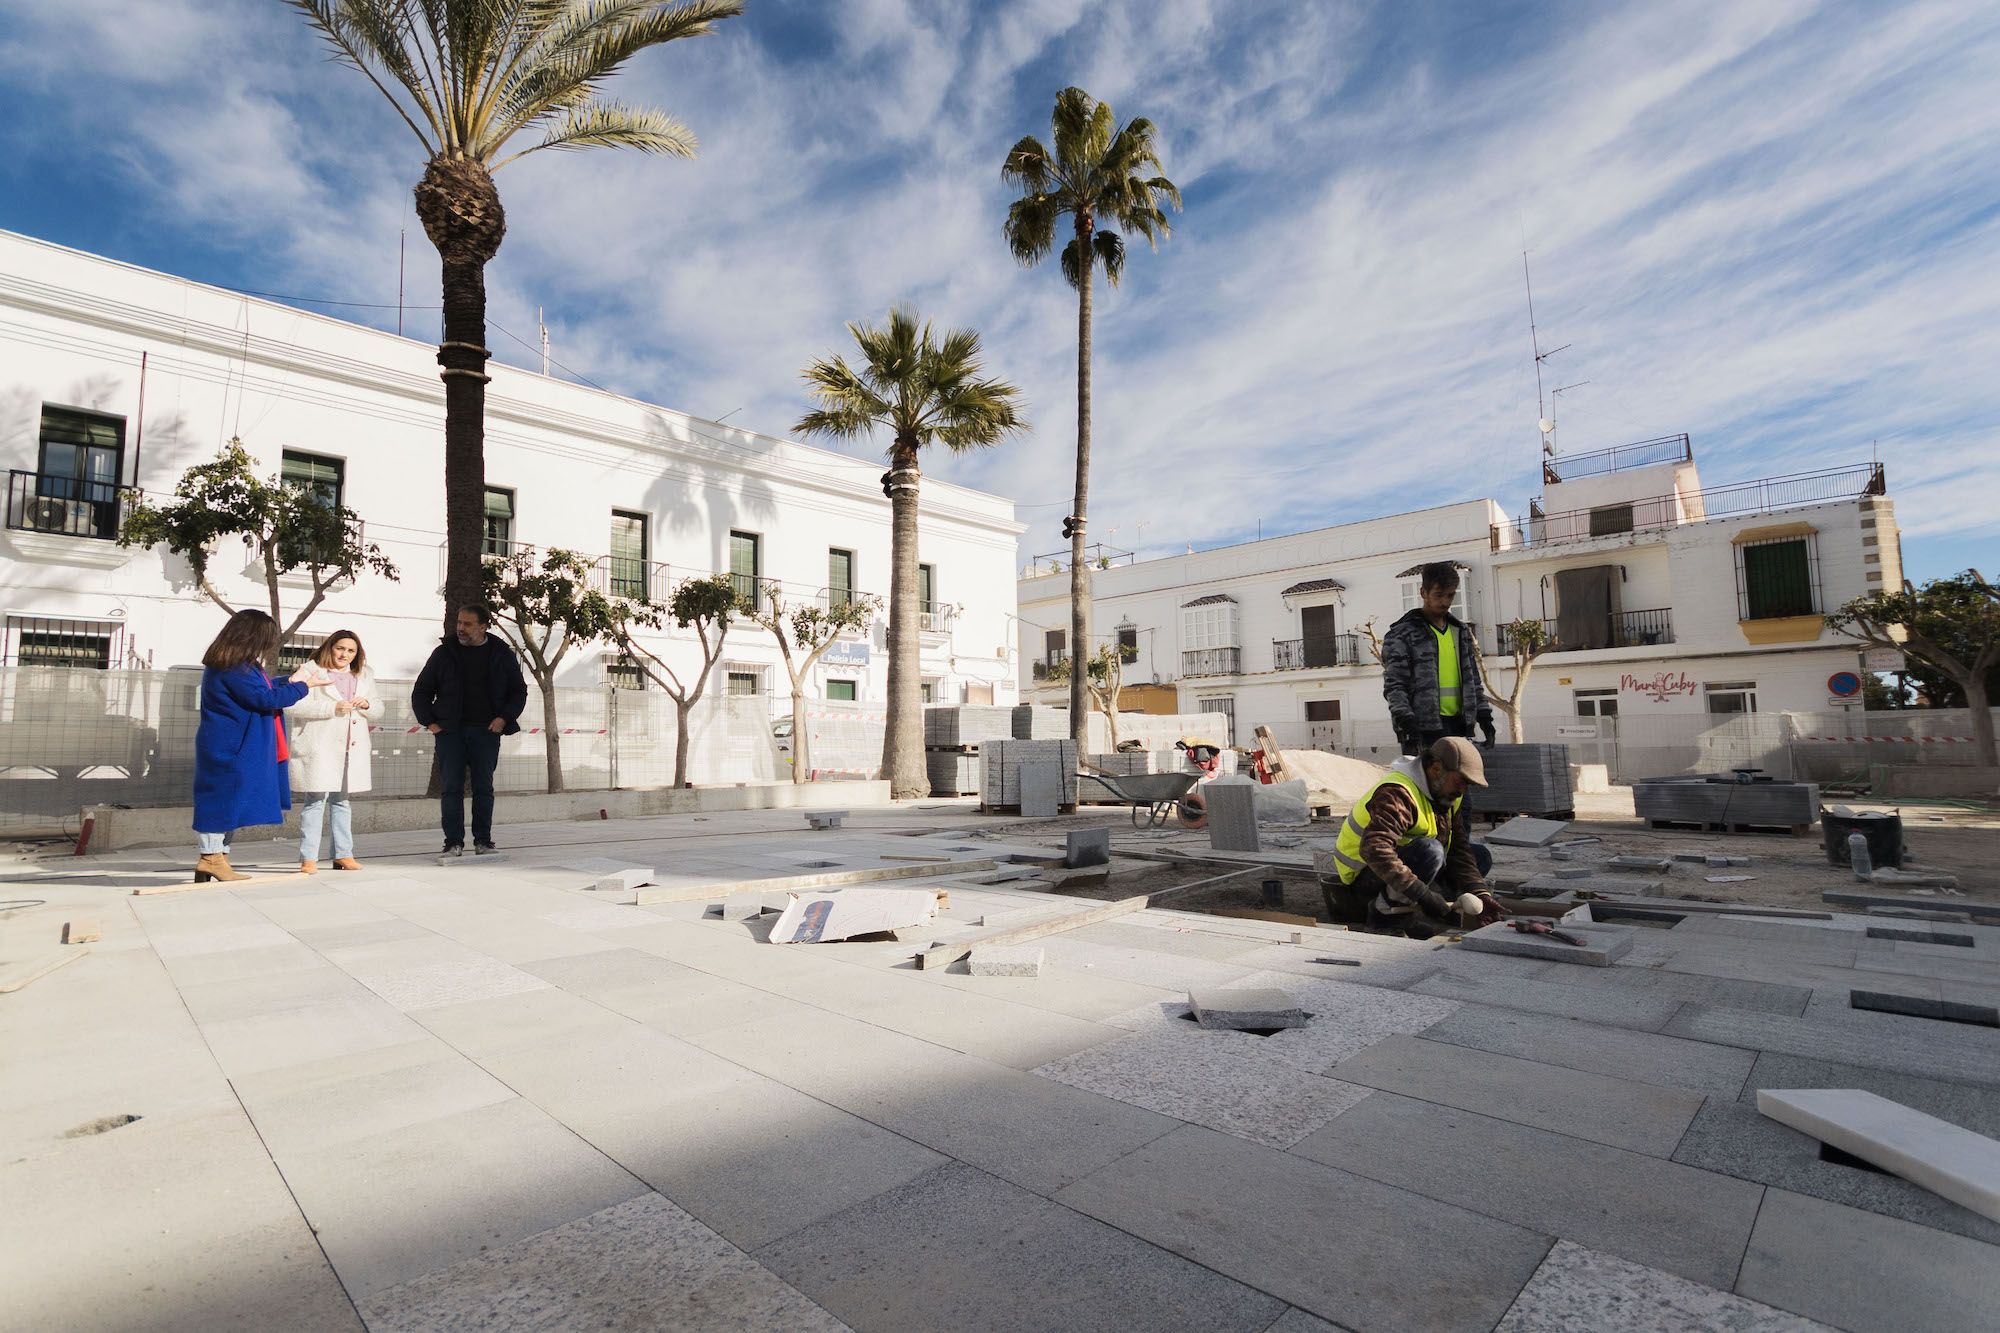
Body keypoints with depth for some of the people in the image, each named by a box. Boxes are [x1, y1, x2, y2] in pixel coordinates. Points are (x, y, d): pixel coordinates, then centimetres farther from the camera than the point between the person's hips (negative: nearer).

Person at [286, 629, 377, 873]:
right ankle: (309, 858, -3)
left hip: (351, 749, 6)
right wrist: (332, 708, -20)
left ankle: (343, 855, 17)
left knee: (342, 800, 12)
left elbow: (378, 708, 19)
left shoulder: (364, 675, 17)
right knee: (315, 799, -7)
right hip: (319, 748, -5)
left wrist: (366, 704, -3)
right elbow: (294, 706, -12)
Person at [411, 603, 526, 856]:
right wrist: (429, 722, 1)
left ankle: (483, 840, 11)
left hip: (486, 731, 0)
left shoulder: (501, 654, 5)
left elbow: (519, 690, 12)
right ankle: (453, 843, 4)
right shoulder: (444, 652, 5)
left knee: (484, 788, 3)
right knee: (452, 787, -1)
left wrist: (504, 718, -2)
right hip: (450, 731, 0)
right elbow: (421, 691, 13)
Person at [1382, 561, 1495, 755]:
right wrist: (1405, 719, -20)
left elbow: (1473, 678, 22)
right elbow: (1393, 685, -9)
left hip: (1459, 724, 7)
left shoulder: (1461, 630, 17)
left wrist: (1483, 715, 15)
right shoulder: (1402, 634, -4)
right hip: (1423, 728, -6)